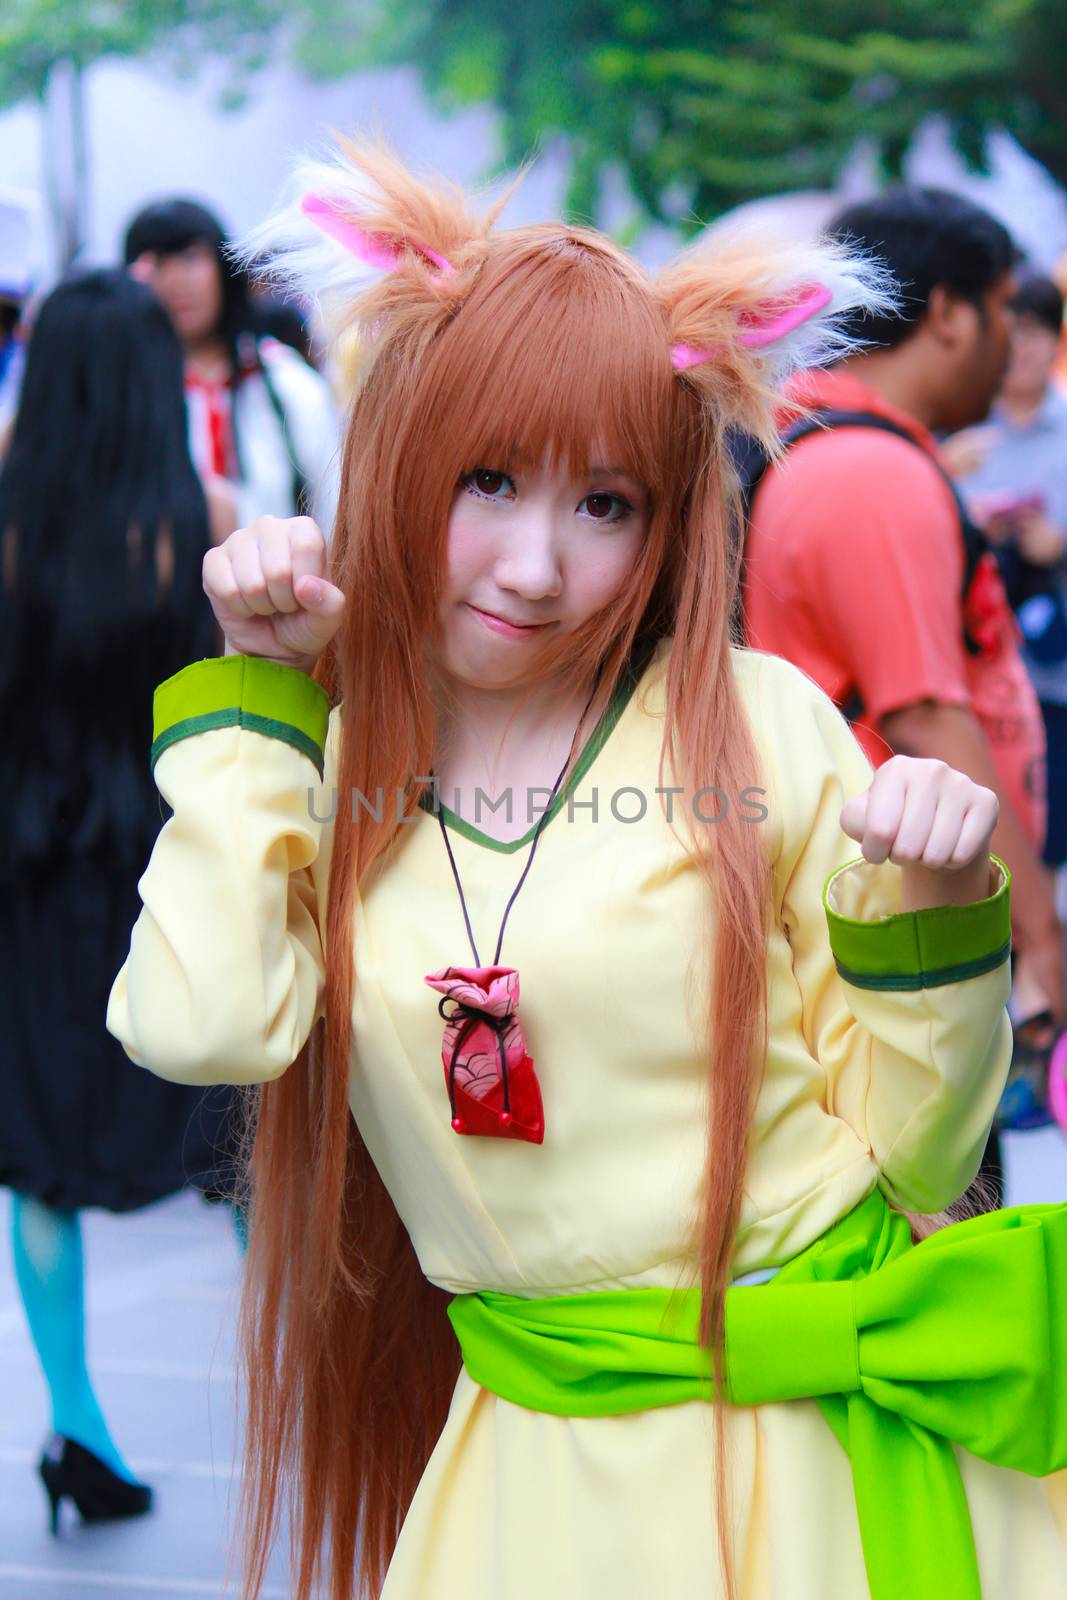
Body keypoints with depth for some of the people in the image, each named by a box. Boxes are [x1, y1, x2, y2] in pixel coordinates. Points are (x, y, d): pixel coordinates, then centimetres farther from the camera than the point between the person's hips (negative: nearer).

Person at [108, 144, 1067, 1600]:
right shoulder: (318, 776, 0)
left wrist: (933, 915, -18)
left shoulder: (762, 729, -5)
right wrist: (257, 690, -10)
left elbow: (903, 1152, -1)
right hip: (542, 1460, 1)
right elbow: (201, 1025, -21)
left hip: (819, 1430, -1)